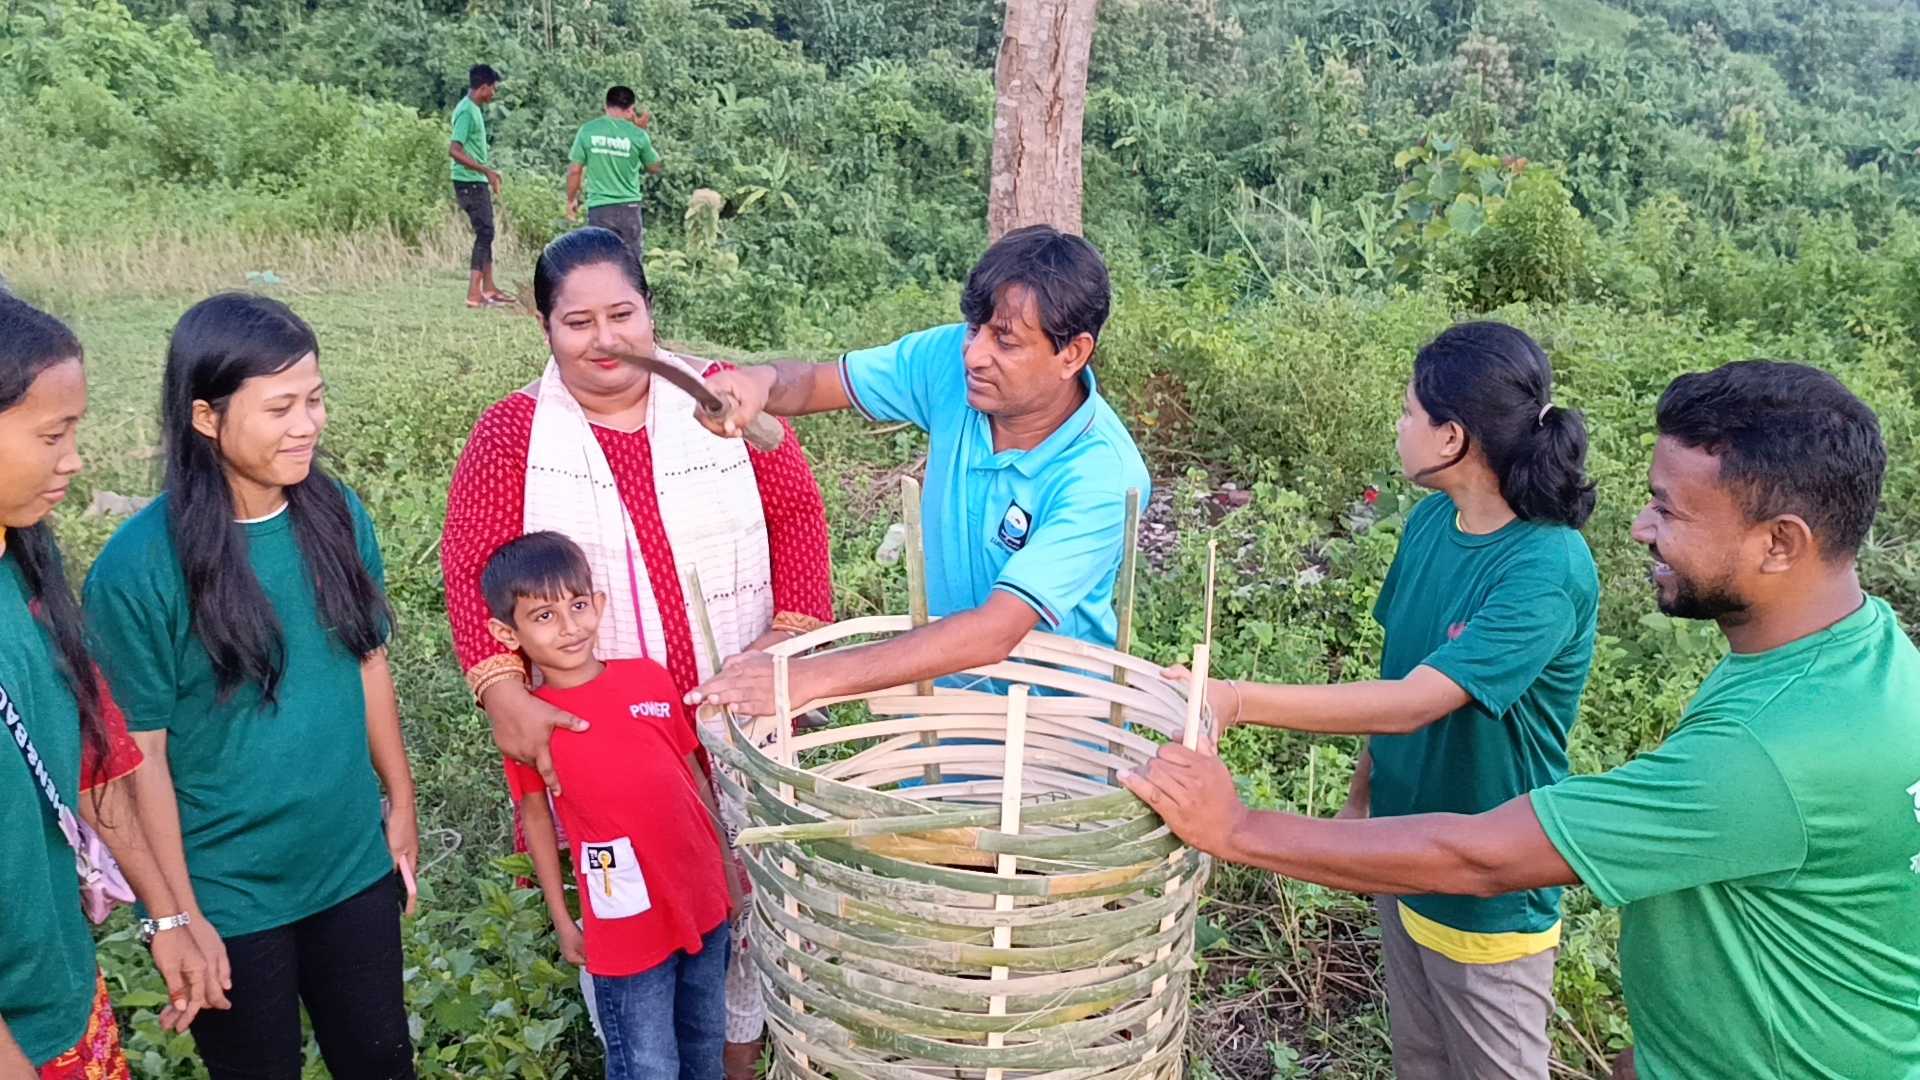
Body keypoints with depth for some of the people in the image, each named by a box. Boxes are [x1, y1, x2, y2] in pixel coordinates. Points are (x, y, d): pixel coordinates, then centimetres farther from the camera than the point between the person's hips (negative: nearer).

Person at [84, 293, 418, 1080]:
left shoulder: (338, 514, -6)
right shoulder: (138, 565, -20)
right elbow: (140, 752, -14)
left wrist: (401, 804, 10)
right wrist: (179, 914, -10)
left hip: (355, 865, 4)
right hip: (228, 895, -4)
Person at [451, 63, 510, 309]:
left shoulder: (473, 109, 14)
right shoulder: (467, 111, -17)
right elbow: (454, 150, -25)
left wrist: (489, 170, 26)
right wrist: (486, 169, -24)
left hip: (478, 182, 10)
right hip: (470, 183, -10)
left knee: (486, 233, 14)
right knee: (484, 233, -10)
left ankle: (488, 289, 21)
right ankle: (474, 295, -11)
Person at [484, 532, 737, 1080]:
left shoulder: (652, 679, -4)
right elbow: (536, 817, 0)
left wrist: (729, 865, 10)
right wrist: (563, 920, 4)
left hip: (705, 903, 4)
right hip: (628, 927, -3)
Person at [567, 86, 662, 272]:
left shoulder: (587, 130, -2)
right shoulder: (637, 134, -5)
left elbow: (575, 170, 1)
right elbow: (654, 167, 10)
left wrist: (571, 200, 15)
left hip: (598, 208, 1)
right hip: (629, 208, -1)